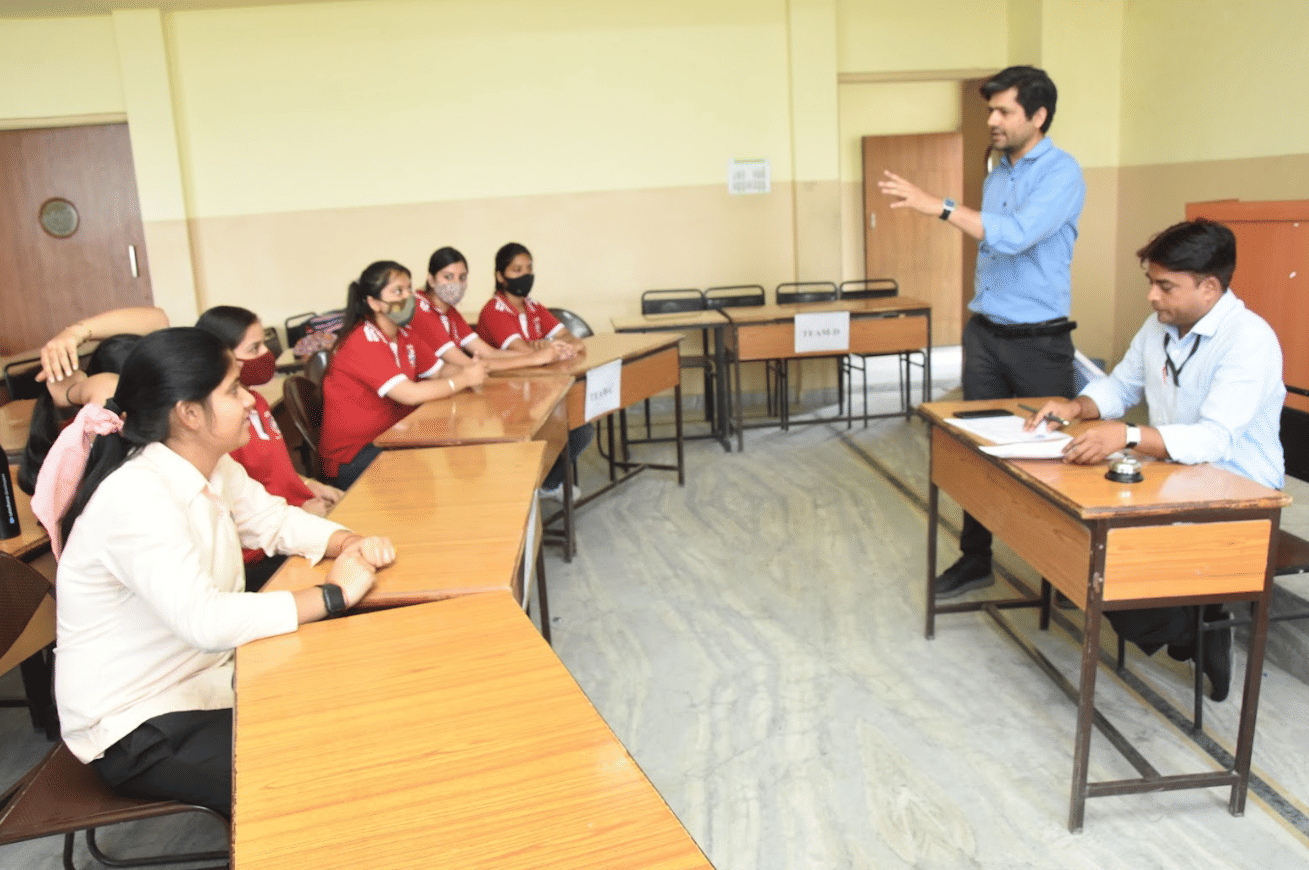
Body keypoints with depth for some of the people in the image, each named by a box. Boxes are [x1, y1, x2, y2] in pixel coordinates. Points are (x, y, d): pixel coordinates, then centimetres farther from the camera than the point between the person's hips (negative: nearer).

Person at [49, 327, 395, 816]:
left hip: (206, 679, 8)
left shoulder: (213, 469, -1)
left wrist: (349, 543, -10)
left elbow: (277, 520, 11)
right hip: (138, 734, -8)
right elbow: (205, 621, -39)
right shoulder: (135, 497, -29)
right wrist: (334, 595, -30)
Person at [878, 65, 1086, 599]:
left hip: (1038, 340, -7)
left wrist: (939, 206, -30)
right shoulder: (996, 176, 14)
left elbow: (1015, 236, -27)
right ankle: (975, 560, 18)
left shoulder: (1061, 173, -11)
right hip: (984, 334, 7)